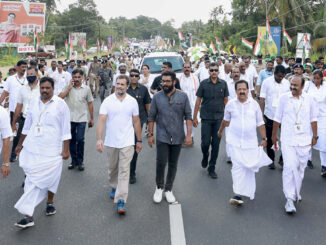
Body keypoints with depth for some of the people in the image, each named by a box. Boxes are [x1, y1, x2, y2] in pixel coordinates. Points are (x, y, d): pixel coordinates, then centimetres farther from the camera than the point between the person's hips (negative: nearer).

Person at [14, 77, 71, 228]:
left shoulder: (60, 104, -4)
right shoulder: (34, 103, 10)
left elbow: (66, 129, -4)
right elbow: (27, 126, 19)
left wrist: (66, 149, -8)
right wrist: (20, 145, 22)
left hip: (51, 150, -4)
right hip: (32, 149, 4)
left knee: (50, 178, 2)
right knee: (32, 180, 1)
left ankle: (50, 203, 26)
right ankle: (28, 216, 0)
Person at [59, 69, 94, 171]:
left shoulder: (86, 89, 1)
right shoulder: (68, 87, 3)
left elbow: (90, 104, 6)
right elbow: (60, 97, -11)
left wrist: (92, 118, 6)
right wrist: (69, 88, -13)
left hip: (81, 119, -2)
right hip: (70, 118, 2)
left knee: (80, 140, -5)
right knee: (72, 140, 9)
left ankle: (80, 161, 9)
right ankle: (74, 160, 23)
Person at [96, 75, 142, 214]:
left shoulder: (132, 102, 0)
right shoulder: (107, 101, -5)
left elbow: (136, 122, 7)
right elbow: (101, 120, -11)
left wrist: (139, 140, 9)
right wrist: (99, 139, -23)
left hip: (127, 142, -1)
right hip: (111, 142, 1)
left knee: (124, 171, -6)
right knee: (113, 168, 18)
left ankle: (121, 201, -7)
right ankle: (114, 187, 44)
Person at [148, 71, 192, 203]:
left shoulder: (183, 96, -1)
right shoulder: (157, 97, 0)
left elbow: (188, 116, 0)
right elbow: (151, 117, 4)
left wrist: (189, 134, -7)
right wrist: (150, 134, 2)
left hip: (177, 137, 1)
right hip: (162, 137, -1)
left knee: (173, 165, 10)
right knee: (161, 163, -7)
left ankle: (168, 189, 25)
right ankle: (159, 187, 16)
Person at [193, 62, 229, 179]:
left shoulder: (223, 84, 2)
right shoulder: (204, 84, -2)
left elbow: (225, 100, 9)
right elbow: (198, 101, 1)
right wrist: (195, 117, -1)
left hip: (219, 118, 1)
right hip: (206, 118, -1)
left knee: (216, 144, 4)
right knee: (205, 142, -2)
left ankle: (212, 168, 16)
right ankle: (205, 156, 32)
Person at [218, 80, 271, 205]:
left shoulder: (254, 104, 1)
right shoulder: (231, 104, 0)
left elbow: (260, 123, 7)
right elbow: (226, 120, 18)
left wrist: (264, 138, 5)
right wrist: (220, 131, 29)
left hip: (250, 142, 1)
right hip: (235, 141, -1)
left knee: (249, 167, 8)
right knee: (237, 166, -11)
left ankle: (249, 192, 26)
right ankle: (237, 194, -12)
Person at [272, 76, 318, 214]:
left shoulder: (309, 100, 4)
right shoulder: (284, 98, 0)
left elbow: (313, 119, 10)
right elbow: (277, 119, 6)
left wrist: (315, 136, 8)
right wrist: (274, 135, 10)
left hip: (304, 140, 2)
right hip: (288, 139, -2)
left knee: (301, 167, 10)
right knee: (289, 167, -12)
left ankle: (296, 192, 31)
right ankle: (289, 199, -9)